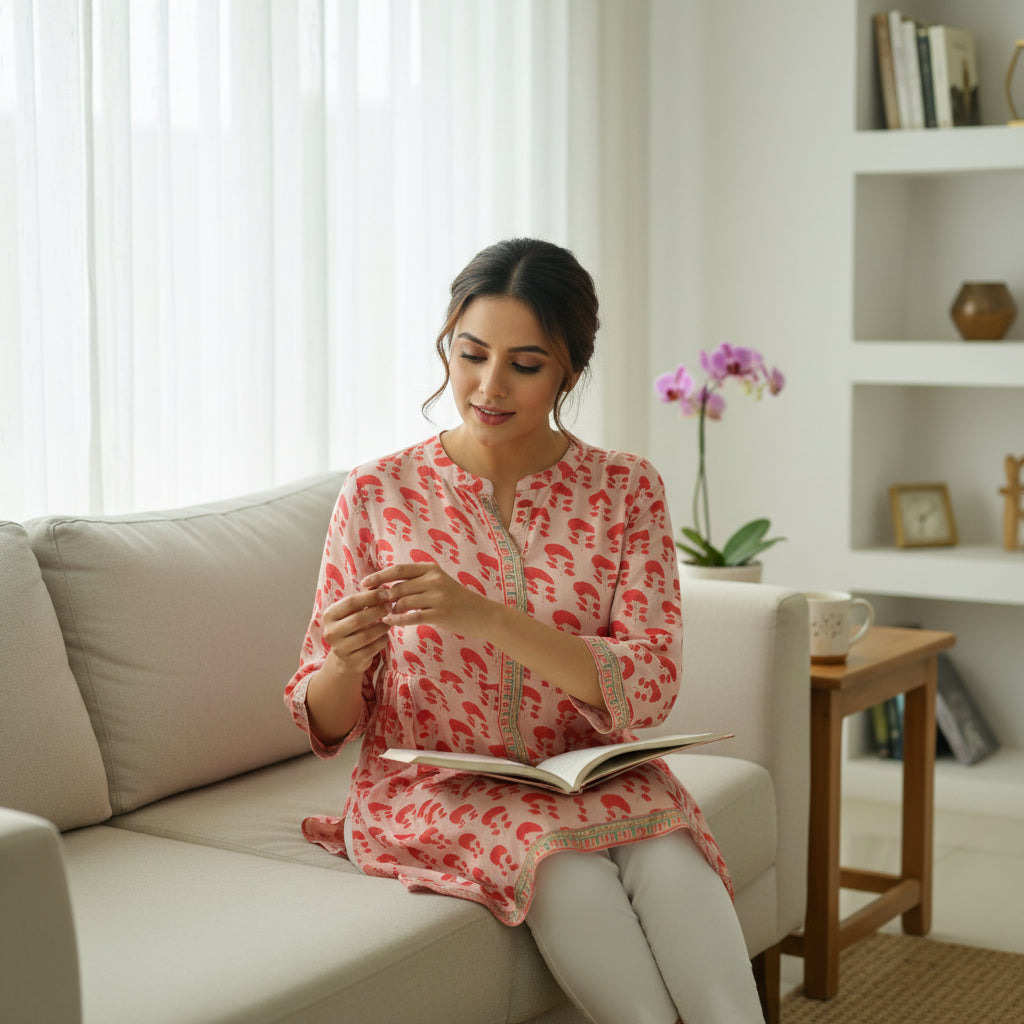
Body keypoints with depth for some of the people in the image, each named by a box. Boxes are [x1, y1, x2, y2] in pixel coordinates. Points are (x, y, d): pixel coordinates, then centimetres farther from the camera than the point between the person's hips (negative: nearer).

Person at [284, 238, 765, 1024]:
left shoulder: (626, 490, 2)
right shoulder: (379, 495, 0)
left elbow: (647, 687, -12)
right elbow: (326, 724, 3)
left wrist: (483, 616, -26)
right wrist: (345, 664, -22)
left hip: (593, 779, 1)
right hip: (432, 790, -1)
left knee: (671, 864, -32)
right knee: (568, 867, -32)